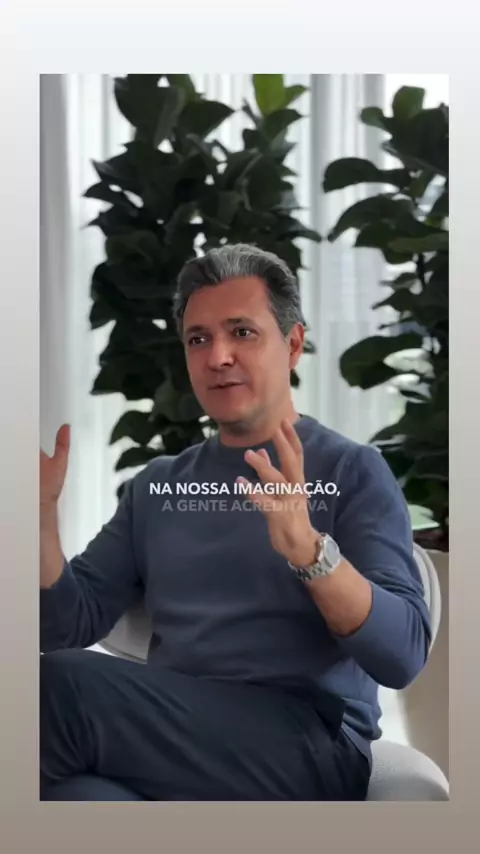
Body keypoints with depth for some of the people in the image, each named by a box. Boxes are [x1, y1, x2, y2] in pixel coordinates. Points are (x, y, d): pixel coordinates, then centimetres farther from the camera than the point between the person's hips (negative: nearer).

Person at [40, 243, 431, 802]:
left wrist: (309, 549, -26)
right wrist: (44, 511, -5)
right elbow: (67, 631, 11)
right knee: (80, 794, -35)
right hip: (171, 743, 3)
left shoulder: (352, 470, 3)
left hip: (309, 747, -3)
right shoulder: (156, 484, 17)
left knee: (62, 684, -25)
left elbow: (403, 656, -10)